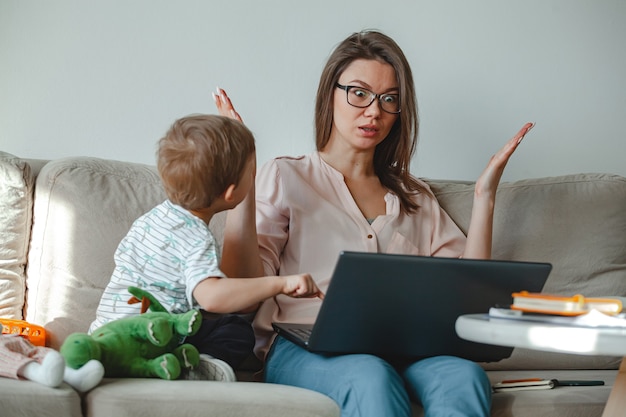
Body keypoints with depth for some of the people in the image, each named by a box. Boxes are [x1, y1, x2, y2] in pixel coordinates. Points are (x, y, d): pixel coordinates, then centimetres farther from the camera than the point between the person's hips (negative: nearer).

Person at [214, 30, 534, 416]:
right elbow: (242, 283, 1)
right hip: (304, 347, -3)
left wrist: (485, 195, 14)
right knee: (371, 378, -39)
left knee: (465, 376, -32)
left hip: (403, 351, 4)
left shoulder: (416, 197, 27)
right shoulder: (285, 177, 15)